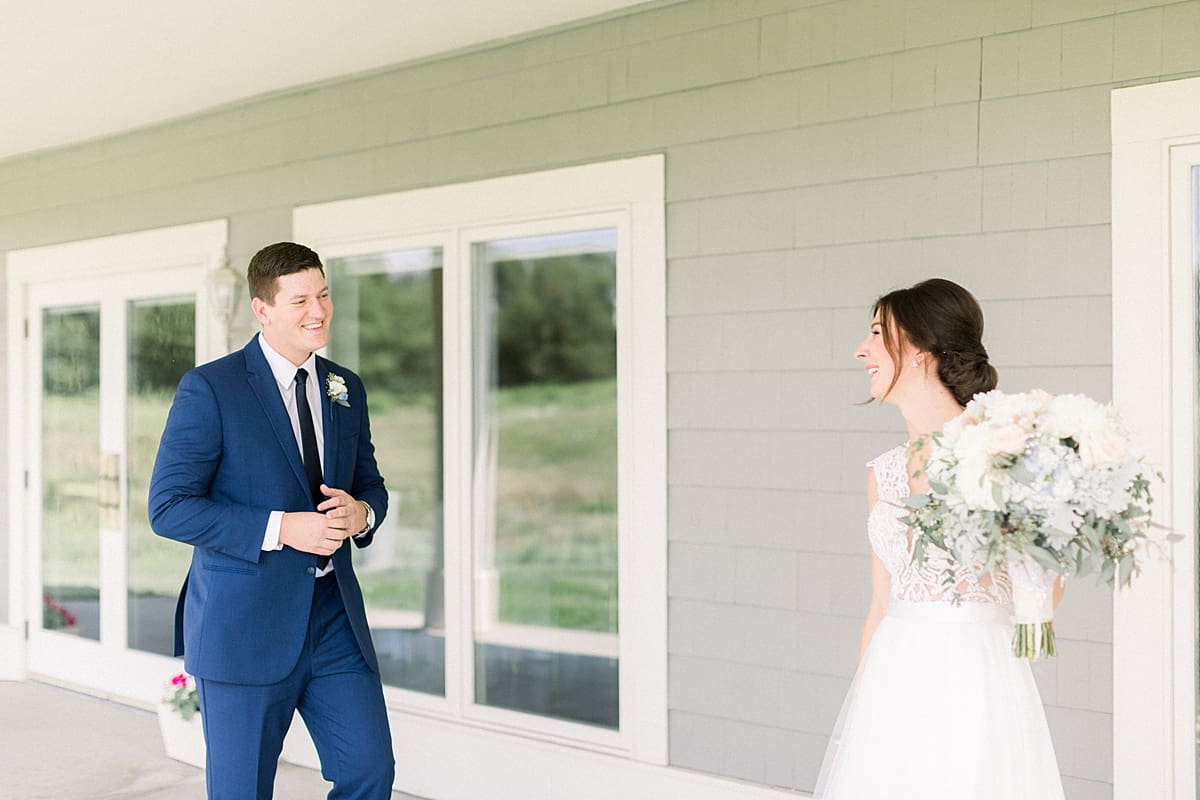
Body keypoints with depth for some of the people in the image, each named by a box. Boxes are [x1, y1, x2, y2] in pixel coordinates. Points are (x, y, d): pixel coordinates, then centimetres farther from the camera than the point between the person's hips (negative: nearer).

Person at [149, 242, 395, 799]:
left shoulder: (346, 389, 10)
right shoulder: (209, 389, -9)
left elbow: (370, 485, 19)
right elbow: (169, 508, -12)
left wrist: (361, 513, -7)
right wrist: (281, 528, -21)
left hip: (335, 619, 5)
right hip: (244, 625, -5)